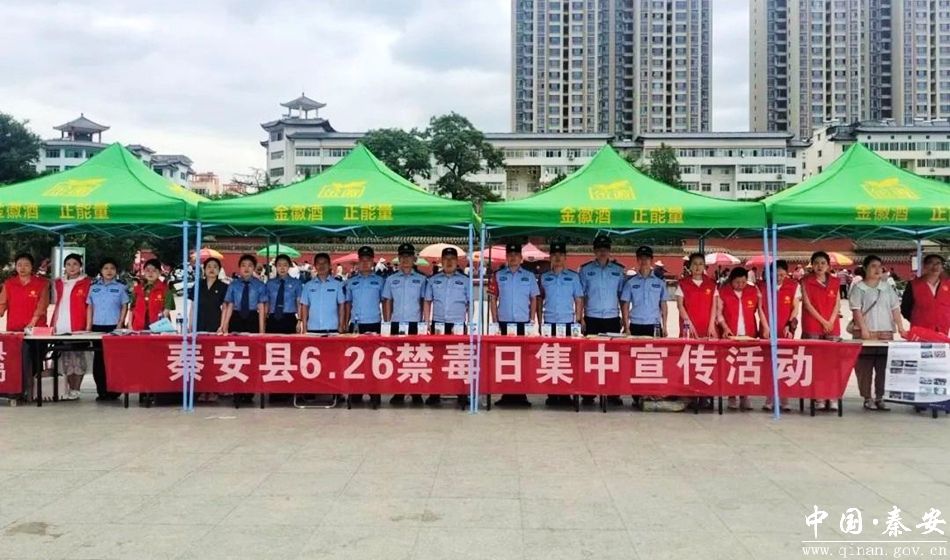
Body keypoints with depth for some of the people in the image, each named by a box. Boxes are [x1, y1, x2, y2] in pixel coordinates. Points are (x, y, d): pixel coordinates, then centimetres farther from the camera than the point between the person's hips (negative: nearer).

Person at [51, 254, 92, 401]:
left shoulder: (87, 283, 1)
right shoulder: (58, 283, 15)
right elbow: (57, 305, 19)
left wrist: (88, 326, -7)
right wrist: (53, 324, 11)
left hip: (78, 327, -4)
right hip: (61, 327, 4)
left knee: (77, 357, -2)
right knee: (65, 359, 7)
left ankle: (75, 390, 3)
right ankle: (69, 389, 13)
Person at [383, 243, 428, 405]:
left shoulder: (421, 279, 5)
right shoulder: (391, 279, 9)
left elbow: (425, 302, 5)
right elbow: (387, 302, 10)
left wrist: (424, 322, -3)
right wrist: (387, 323, 3)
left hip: (415, 324, -1)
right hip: (396, 323, 1)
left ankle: (416, 393, 7)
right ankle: (398, 393, 10)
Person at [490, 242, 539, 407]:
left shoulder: (529, 276, 7)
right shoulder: (498, 275, 6)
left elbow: (534, 299, 8)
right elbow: (493, 299, 6)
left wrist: (532, 320, 0)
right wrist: (495, 321, 0)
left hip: (523, 322, 0)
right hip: (504, 322, 0)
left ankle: (521, 394, 6)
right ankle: (506, 394, 7)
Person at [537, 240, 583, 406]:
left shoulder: (573, 277, 5)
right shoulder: (544, 277, 8)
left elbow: (579, 300, 6)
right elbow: (540, 299, 11)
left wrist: (578, 321, -1)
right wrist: (539, 322, 6)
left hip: (567, 323, -1)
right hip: (549, 323, 1)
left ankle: (565, 394, 6)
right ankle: (551, 394, 6)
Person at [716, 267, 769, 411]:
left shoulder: (754, 291, 7)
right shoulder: (723, 292, 1)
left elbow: (760, 310, 8)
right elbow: (719, 312, 0)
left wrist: (765, 327, -3)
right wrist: (725, 327, -12)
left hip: (749, 336, 2)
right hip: (730, 336, -2)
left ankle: (744, 397, 5)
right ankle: (731, 397, 4)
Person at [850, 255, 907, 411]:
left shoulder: (887, 287, 13)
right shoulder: (859, 288, 0)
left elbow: (895, 308, 10)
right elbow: (856, 310, -7)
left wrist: (900, 327, 1)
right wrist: (863, 329, -15)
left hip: (886, 332, 4)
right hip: (866, 333, -4)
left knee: (883, 367, 3)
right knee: (865, 368, -3)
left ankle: (880, 398, 10)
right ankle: (867, 399, 3)